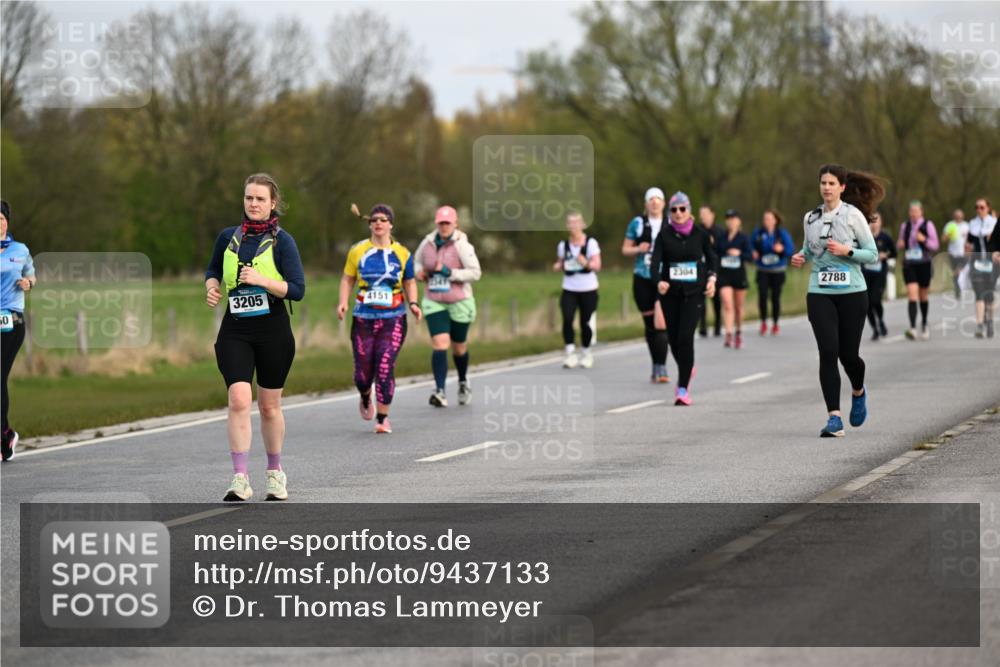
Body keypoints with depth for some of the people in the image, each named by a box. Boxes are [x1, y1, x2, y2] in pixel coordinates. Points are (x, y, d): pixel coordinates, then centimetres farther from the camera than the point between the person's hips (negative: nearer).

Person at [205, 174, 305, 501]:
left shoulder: (281, 240, -4)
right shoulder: (228, 237, 6)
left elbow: (297, 290, -9)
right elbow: (213, 270, 24)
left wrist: (261, 280, -21)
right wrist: (212, 286, 2)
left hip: (273, 330, -2)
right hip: (235, 330, 2)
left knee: (269, 406, 9)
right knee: (239, 400, -15)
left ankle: (274, 472, 29)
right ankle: (240, 479, -15)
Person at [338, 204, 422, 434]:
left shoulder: (402, 253, 6)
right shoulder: (358, 251, 5)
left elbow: (409, 283, 15)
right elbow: (348, 279, 11)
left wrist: (413, 303, -1)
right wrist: (343, 302, -4)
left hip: (393, 319, -1)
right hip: (363, 318, 1)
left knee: (385, 369, -12)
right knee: (363, 372, 0)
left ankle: (383, 417, -1)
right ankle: (366, 399, 36)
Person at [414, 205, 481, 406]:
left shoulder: (462, 245, -12)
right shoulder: (428, 243, 0)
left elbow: (475, 272, -17)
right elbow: (417, 260, 19)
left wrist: (449, 272, -24)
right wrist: (419, 271, -3)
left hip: (459, 303, -2)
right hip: (434, 302, 2)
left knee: (459, 347, 13)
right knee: (439, 344, -15)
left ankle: (463, 383, 41)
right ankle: (440, 391, -22)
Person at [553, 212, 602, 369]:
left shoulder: (591, 243, -5)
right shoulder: (563, 245, 5)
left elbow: (597, 266, -9)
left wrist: (586, 263, -29)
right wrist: (558, 266, -6)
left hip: (588, 289, -2)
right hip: (569, 289, 2)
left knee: (585, 322, 2)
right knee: (567, 319, -17)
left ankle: (586, 353, 22)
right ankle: (570, 353, -16)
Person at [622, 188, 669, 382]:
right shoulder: (637, 223, 6)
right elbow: (625, 249, 10)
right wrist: (638, 249, -9)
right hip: (642, 279, 2)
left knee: (661, 324, -17)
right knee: (650, 325, 8)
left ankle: (661, 368, -17)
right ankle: (656, 367, 21)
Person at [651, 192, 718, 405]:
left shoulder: (700, 234, 0)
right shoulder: (664, 235, -2)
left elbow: (711, 257, 14)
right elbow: (656, 260, -12)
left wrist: (711, 278, 0)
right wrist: (659, 281, -29)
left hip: (694, 292, -2)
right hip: (670, 292, 2)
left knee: (685, 337, -14)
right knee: (674, 338, 8)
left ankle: (683, 388, -13)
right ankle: (686, 370, 40)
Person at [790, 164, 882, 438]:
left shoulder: (853, 215, -3)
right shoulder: (810, 218, 8)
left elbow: (872, 254, -2)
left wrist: (846, 251, -17)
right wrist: (801, 257, 2)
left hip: (852, 292, -2)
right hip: (819, 293, 2)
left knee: (848, 354, 2)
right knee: (828, 351, -11)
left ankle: (858, 392, 38)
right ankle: (834, 418, -12)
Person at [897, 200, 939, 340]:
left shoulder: (928, 225, -1)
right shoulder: (905, 226, 8)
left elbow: (935, 246, -1)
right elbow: (900, 244, 19)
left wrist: (924, 240, -19)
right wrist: (900, 245, -4)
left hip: (924, 264, -1)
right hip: (909, 264, 1)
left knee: (923, 296, 13)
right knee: (912, 294, -14)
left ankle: (924, 324, 35)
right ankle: (913, 328, -23)